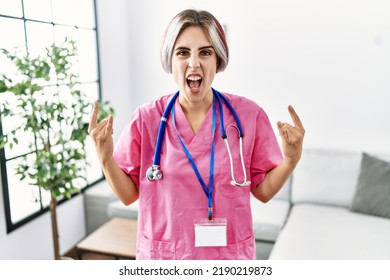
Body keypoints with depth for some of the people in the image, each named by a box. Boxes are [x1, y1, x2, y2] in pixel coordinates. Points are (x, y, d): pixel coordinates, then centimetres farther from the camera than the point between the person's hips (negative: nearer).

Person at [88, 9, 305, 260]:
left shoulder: (249, 115, -11)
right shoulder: (146, 118, -11)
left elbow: (263, 190, -4)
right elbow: (129, 194, -4)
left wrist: (291, 160, -20)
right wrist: (105, 157, -19)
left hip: (230, 255, 1)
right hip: (163, 255, 0)